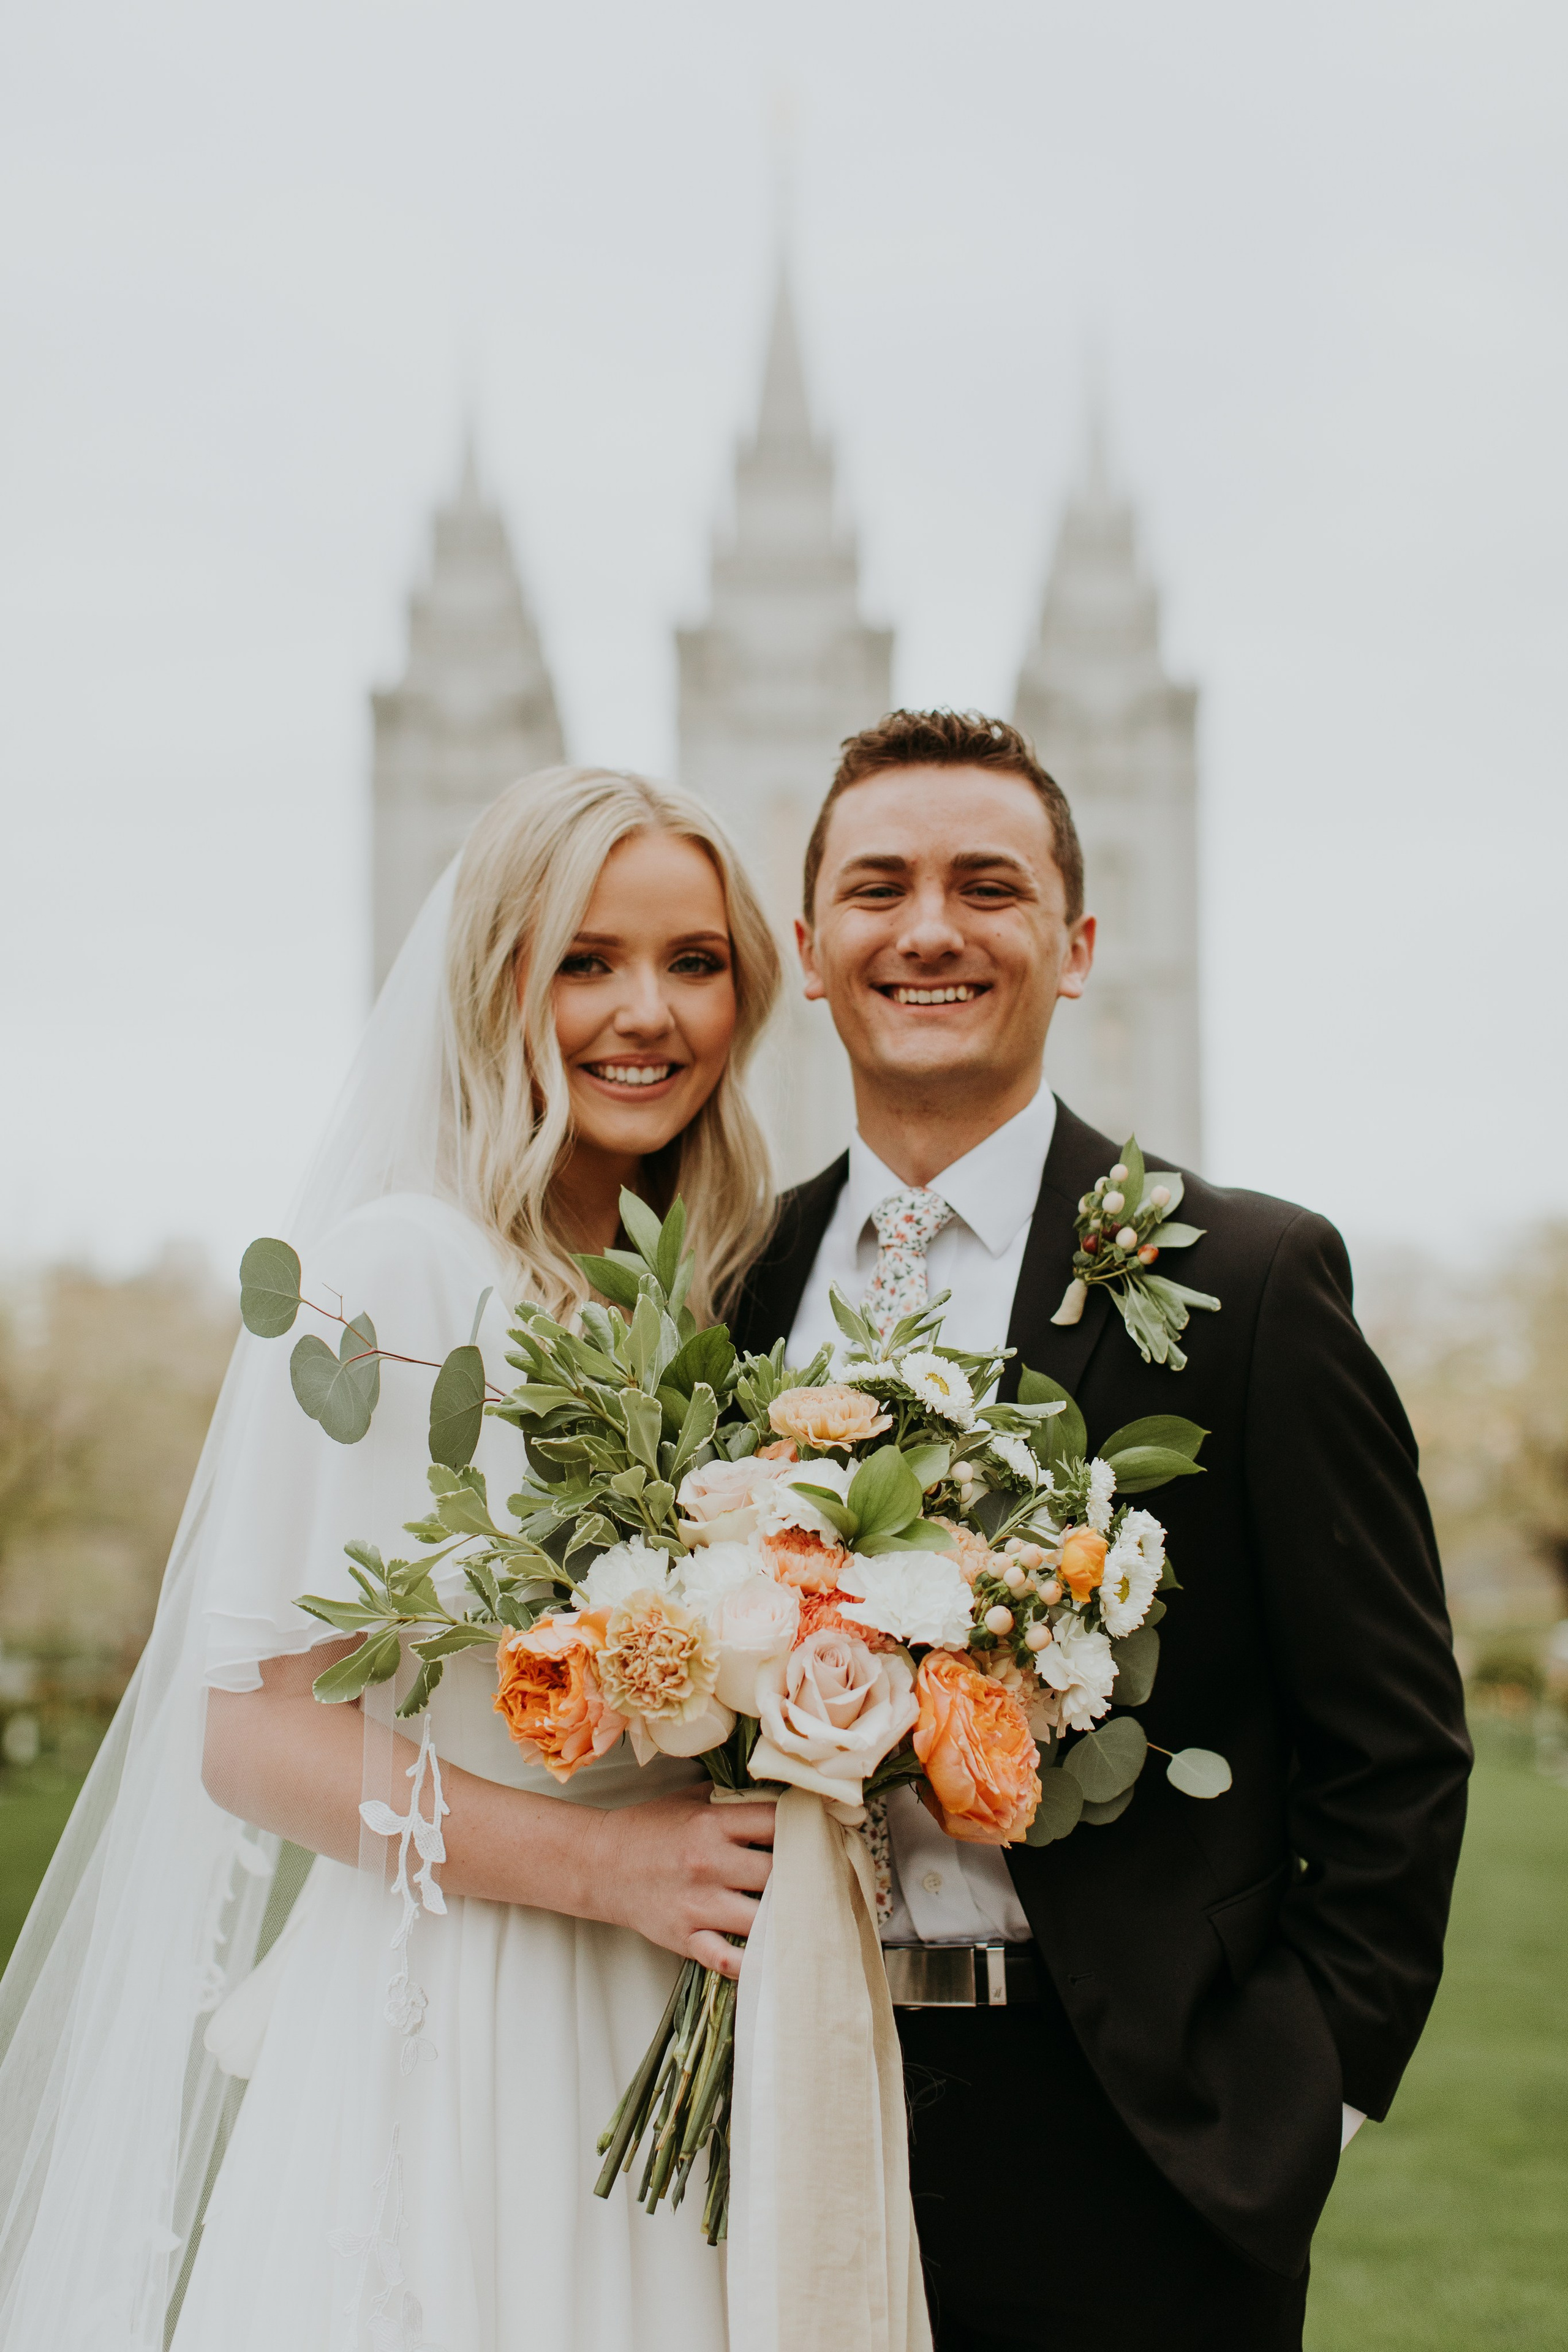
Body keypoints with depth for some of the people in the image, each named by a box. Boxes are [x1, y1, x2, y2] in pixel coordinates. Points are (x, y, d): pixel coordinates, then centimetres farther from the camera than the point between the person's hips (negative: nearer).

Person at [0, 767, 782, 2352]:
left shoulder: (697, 1306, 10)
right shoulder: (395, 1272, -11)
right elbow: (254, 1730, -14)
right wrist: (598, 1863, -20)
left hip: (643, 2039, 7)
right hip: (420, 2040, -6)